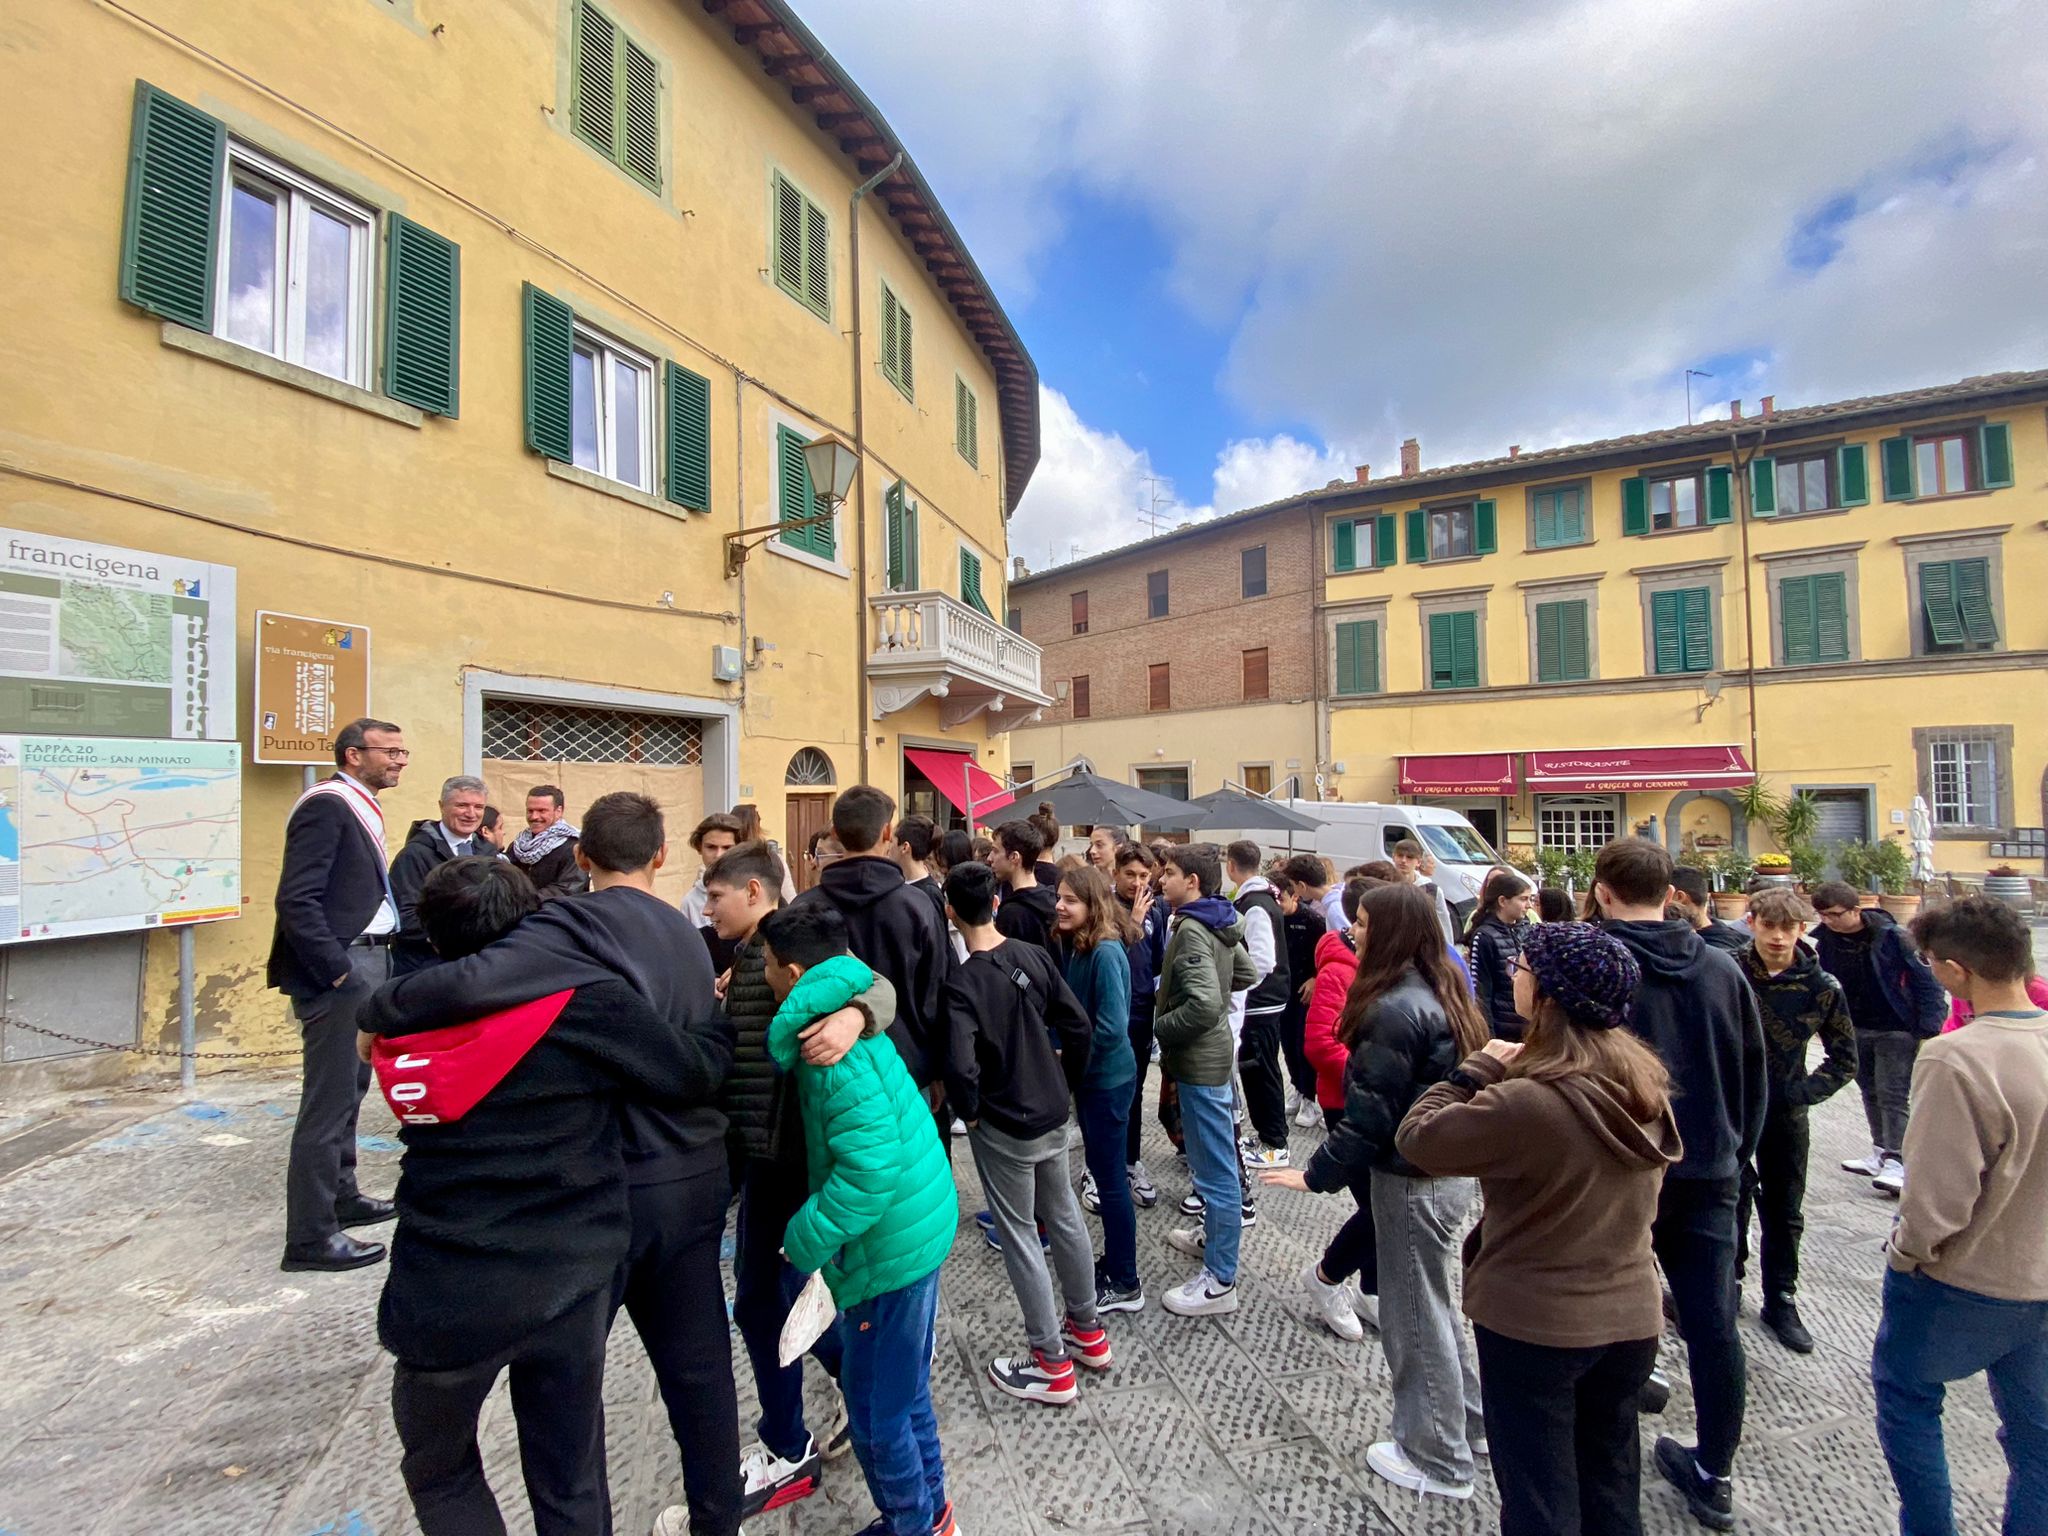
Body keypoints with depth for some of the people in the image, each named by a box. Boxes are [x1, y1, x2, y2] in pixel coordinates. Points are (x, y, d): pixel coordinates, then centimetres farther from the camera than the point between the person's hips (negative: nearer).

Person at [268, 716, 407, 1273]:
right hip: (340, 967, -10)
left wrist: (377, 960, 13)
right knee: (329, 1100, -2)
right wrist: (338, 971, -20)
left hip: (366, 963, 10)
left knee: (349, 1089, 20)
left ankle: (340, 1196, 35)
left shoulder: (357, 808, 15)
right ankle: (310, 1236, 8)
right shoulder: (326, 805, -14)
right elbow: (296, 900, -21)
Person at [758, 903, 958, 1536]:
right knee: (906, 1393, 26)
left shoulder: (836, 1058, -25)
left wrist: (805, 1241, -20)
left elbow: (871, 1171, -30)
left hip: (890, 1245, -9)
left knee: (876, 1410, 13)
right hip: (921, 1223, 9)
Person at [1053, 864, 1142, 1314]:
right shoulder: (1074, 947, 2)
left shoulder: (1106, 952, -24)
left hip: (1108, 1078, -8)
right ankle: (1113, 1262, 36)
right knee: (1102, 1170, 20)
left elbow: (1112, 1027, -26)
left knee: (1110, 1179, 4)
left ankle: (1125, 1284, 20)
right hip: (1089, 1075, 9)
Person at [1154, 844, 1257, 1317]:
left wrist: (1160, 1026, -16)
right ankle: (1214, 1233, 42)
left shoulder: (1191, 930, -22)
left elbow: (1204, 1004, -30)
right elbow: (1246, 974, 21)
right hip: (1211, 1052, 10)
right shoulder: (1219, 924, 7)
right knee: (1212, 1157, 24)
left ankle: (1221, 1280, 10)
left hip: (1199, 1060, -10)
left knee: (1215, 1166, 0)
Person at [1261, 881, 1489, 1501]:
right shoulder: (1442, 992, 3)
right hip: (1451, 1170, 9)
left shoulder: (1395, 1009, -26)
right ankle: (1468, 1418, 42)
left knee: (1414, 1315, 10)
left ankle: (1437, 1460, 28)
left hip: (1413, 1181, -9)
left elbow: (1370, 1115, -23)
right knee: (1429, 1301, 25)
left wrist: (1317, 1174, -14)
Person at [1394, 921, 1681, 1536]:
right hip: (1631, 1317, 7)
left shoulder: (1524, 1104, -30)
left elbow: (1417, 1136, -20)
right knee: (1612, 1486, 26)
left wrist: (1481, 1068, -12)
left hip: (1534, 1324, -6)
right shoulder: (1648, 1083, -6)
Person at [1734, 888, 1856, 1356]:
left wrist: (1803, 1093, -7)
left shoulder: (1821, 987, -6)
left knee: (1784, 1213, 15)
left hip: (1785, 1115, 2)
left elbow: (1845, 1059, 4)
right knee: (1732, 1207, 6)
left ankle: (1780, 1302, 31)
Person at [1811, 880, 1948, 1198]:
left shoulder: (1893, 937, -18)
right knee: (1870, 1092, 13)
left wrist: (1928, 1032, -13)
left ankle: (1896, 1163, -2)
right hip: (1855, 1030, 5)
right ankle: (1881, 1154, 24)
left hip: (1896, 1031, -5)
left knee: (1893, 1095, -6)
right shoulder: (1824, 939, -5)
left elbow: (1927, 985, -11)